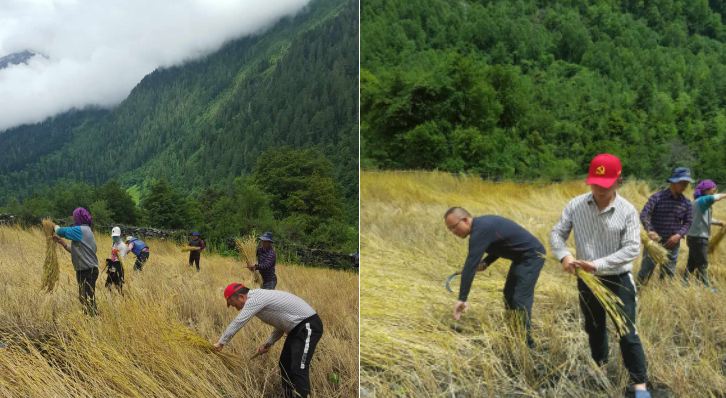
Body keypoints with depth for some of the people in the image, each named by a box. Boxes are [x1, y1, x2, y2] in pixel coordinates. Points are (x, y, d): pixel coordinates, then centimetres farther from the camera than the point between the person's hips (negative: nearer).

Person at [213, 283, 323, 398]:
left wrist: (221, 343, 0)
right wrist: (268, 343, 13)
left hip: (308, 326, -11)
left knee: (298, 369, -16)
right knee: (285, 365, 15)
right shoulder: (259, 297, 16)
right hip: (298, 327, 11)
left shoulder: (254, 299, -16)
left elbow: (237, 323, -12)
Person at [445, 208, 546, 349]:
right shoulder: (481, 225, 6)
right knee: (509, 296, 15)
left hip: (532, 256, -11)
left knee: (521, 300, -12)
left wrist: (462, 299, -29)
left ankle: (526, 343, -5)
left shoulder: (480, 231, -25)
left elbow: (470, 266, -29)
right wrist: (485, 263, 1)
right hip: (521, 257, 11)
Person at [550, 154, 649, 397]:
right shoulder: (575, 205, -7)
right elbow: (556, 234, -1)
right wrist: (564, 255, -22)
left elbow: (632, 249, -17)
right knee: (594, 328, 22)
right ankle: (599, 366, 46)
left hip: (618, 280, -3)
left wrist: (599, 265, -26)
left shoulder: (628, 211, -14)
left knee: (627, 334, -1)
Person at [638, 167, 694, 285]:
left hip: (672, 243, 4)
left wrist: (678, 235, -10)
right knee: (645, 272, 1)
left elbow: (688, 222, 8)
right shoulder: (657, 197, -10)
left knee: (669, 274, 13)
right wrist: (649, 231, -32)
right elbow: (644, 214, -16)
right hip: (654, 241, -4)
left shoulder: (686, 202, 2)